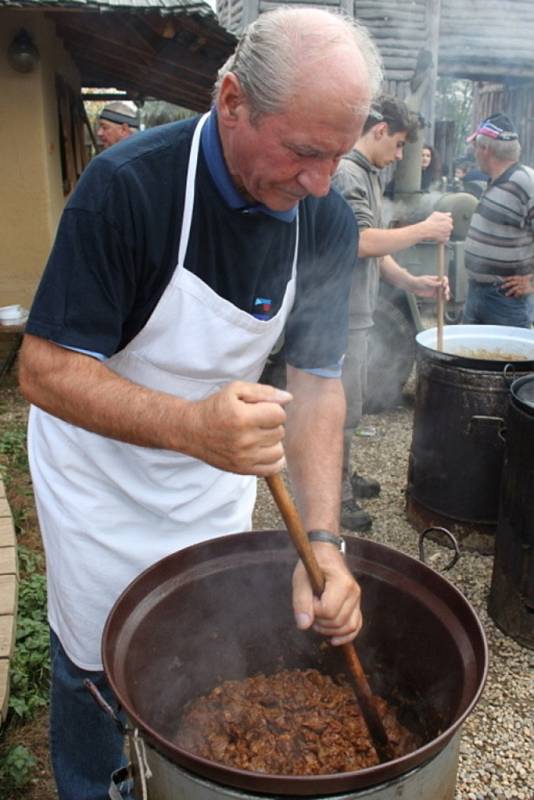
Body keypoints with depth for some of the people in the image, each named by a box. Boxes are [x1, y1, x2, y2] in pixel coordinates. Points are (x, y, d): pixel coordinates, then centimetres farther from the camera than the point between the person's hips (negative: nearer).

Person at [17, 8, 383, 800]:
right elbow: (44, 368, -27)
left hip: (221, 473, 4)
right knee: (94, 670, 15)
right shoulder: (127, 185, -28)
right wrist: (192, 425, -45)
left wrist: (321, 540, -24)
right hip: (102, 469, -3)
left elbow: (316, 379, -12)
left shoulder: (326, 222, -14)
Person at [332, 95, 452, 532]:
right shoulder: (346, 172, -14)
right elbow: (362, 242, -24)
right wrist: (424, 229, -15)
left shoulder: (369, 175, 18)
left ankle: (343, 476, 35)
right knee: (343, 407, -1)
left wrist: (412, 282, 8)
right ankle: (337, 497, 12)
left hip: (357, 312, 10)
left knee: (351, 401, 19)